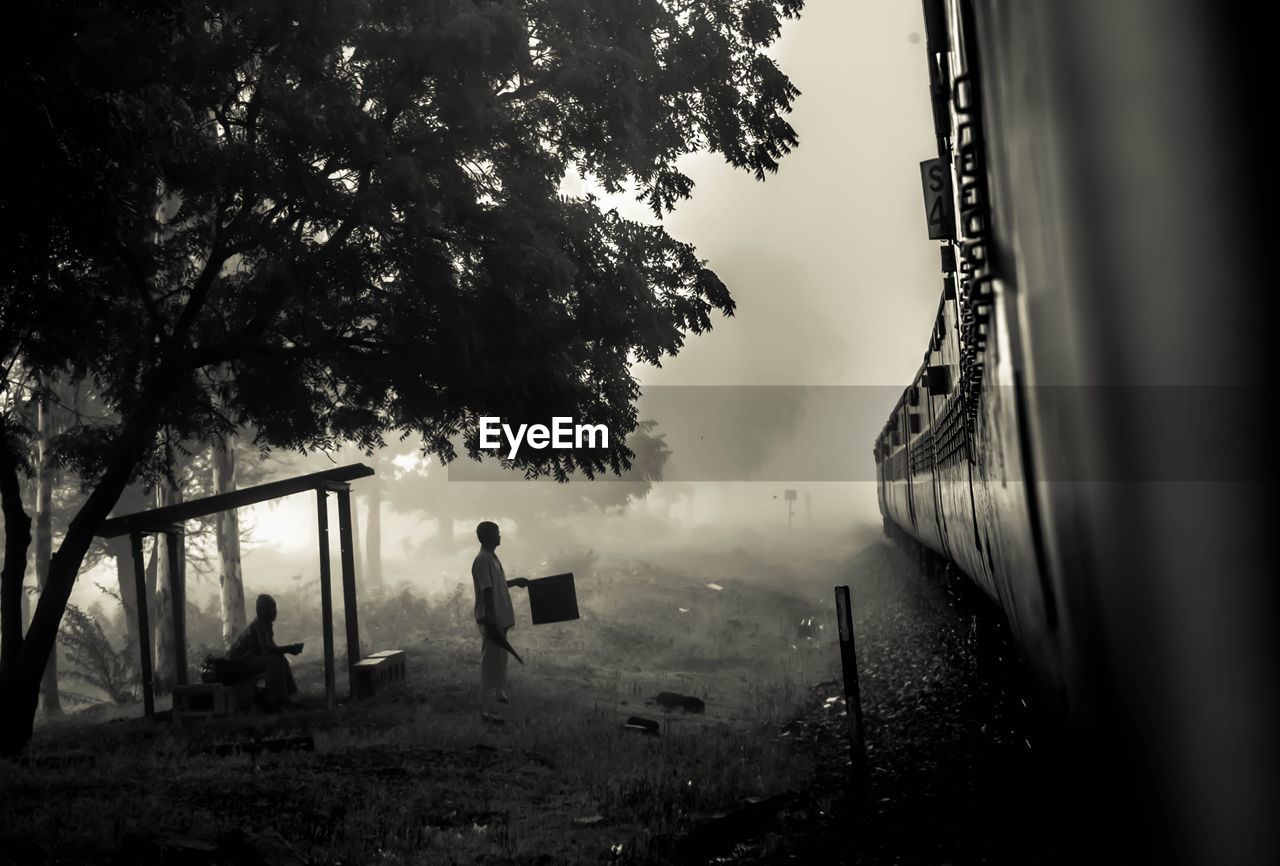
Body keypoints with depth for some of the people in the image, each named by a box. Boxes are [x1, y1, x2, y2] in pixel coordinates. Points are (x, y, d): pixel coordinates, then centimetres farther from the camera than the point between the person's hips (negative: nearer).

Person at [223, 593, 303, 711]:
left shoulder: (265, 624, 10)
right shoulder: (258, 624, -19)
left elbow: (271, 648, 12)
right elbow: (266, 649, -29)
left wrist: (289, 648, -6)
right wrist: (289, 648, -24)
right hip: (238, 663, -10)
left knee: (281, 659, 5)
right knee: (273, 660, -26)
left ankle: (285, 698, 2)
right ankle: (272, 702, -25)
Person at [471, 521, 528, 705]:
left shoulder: (492, 557, 13)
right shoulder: (482, 560, -18)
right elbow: (487, 590, -22)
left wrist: (515, 581, 25)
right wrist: (491, 619, -24)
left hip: (500, 617, 10)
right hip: (491, 619, -10)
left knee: (500, 656, 14)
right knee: (490, 657, -3)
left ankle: (499, 692, 22)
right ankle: (488, 697, 3)